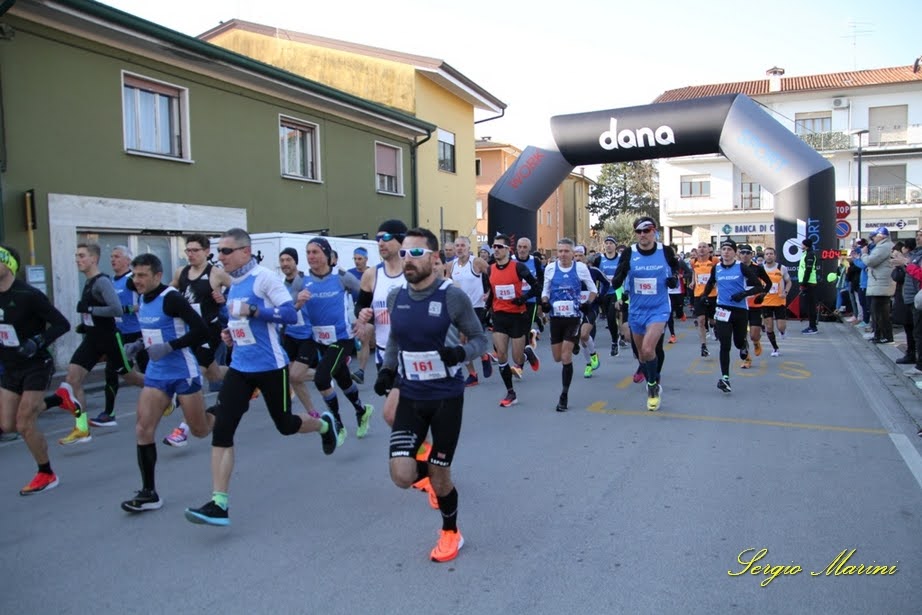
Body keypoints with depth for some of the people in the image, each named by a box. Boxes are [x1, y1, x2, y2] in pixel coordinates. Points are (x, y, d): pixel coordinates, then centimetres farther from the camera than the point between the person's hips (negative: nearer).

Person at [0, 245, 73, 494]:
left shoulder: (28, 295, -18)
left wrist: (38, 342, -28)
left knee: (24, 425, -5)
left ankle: (47, 474, 13)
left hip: (36, 365, -7)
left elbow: (62, 324, -16)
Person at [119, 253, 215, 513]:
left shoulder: (171, 298, -17)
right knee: (143, 430, -4)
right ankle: (149, 493, 6)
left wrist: (169, 347, -26)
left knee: (200, 431, 7)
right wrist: (139, 344, 6)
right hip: (156, 374, 7)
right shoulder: (143, 299, 7)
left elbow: (201, 332, -22)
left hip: (183, 373, -7)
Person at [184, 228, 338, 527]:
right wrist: (231, 333, 8)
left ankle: (325, 424, 43)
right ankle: (218, 504, -2)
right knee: (221, 429, -5)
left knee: (285, 425, 10)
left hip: (270, 366, -7)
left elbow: (290, 313, -20)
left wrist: (251, 311, -27)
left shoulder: (263, 277, -13)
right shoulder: (233, 283, 12)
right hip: (240, 367, 7)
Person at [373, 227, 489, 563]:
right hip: (411, 396, 4)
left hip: (447, 397, -4)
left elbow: (480, 339, -5)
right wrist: (386, 370, 2)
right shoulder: (395, 297, 0)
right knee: (402, 475, -7)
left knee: (439, 477, 6)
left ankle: (451, 533, 35)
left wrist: (460, 352, -25)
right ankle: (432, 470, 30)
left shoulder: (453, 296, -14)